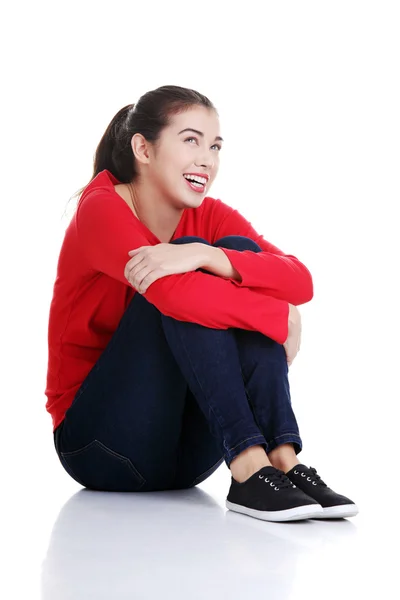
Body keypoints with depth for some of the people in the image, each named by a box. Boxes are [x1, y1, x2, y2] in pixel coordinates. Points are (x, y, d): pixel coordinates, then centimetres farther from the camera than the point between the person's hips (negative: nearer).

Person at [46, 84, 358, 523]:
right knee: (179, 292, -25)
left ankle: (281, 460, -25)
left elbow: (301, 281, -17)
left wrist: (203, 256, -32)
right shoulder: (101, 210, -14)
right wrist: (282, 320, -22)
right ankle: (248, 466, -32)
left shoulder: (210, 216, 2)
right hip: (97, 444, -5)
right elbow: (178, 295, -33)